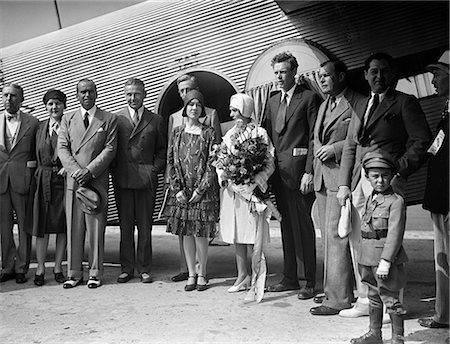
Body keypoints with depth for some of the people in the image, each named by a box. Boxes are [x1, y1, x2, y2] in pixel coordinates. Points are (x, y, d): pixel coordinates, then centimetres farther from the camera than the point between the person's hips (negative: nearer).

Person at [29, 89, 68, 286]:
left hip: (63, 179, -2)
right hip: (43, 180, 2)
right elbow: (37, 155, 12)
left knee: (62, 225, 4)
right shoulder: (40, 127, 11)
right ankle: (40, 269, 12)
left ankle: (58, 268, 15)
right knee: (42, 226, 3)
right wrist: (40, 174, 1)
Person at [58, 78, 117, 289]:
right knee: (73, 228, 4)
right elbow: (62, 148, 6)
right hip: (73, 180, 2)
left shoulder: (109, 119, 8)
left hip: (97, 181, -2)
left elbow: (110, 149, -1)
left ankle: (95, 273, 11)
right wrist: (76, 171, -10)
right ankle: (74, 273, 14)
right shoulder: (67, 119, 15)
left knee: (96, 228, 1)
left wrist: (89, 171, -12)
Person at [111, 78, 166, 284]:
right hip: (122, 180, 0)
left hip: (146, 180, 0)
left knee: (145, 226, 4)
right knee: (125, 226, 6)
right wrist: (115, 172, -2)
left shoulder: (156, 120, 9)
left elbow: (162, 149, 11)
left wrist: (155, 169, -1)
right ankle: (127, 268, 16)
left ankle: (144, 269, 14)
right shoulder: (115, 119, 8)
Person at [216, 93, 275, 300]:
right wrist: (223, 176, -5)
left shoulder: (259, 133, -5)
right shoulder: (229, 134, 12)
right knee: (237, 236, 10)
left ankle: (256, 277, 10)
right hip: (231, 190, 6)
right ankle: (242, 276, 20)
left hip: (252, 190, -6)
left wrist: (254, 182, -20)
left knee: (253, 236, -2)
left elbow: (270, 164, -8)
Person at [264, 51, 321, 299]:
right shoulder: (272, 102, 18)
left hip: (299, 171, -6)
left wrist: (309, 172, -15)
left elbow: (314, 137, -8)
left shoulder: (309, 98, -3)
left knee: (303, 226, -2)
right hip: (278, 172, 7)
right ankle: (290, 278, 22)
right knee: (286, 225, 12)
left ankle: (310, 282, 9)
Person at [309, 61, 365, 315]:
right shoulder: (324, 104, 21)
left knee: (336, 235, -9)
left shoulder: (359, 103, -6)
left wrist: (336, 148, -15)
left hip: (342, 177, -8)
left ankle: (339, 299, -1)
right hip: (322, 178, 9)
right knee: (329, 237, 13)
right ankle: (334, 290, 24)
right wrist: (319, 151, 11)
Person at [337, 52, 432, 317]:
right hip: (358, 180, 6)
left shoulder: (405, 102, 3)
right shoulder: (361, 106, 22)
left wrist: (399, 170, -14)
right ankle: (366, 300, 18)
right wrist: (344, 183, 9)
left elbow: (422, 140, -3)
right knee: (358, 241, 7)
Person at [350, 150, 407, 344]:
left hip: (386, 258, -8)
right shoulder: (370, 199, 10)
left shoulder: (396, 201, -13)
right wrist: (363, 258, 16)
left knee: (391, 300, 2)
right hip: (368, 258, 8)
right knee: (374, 297, 19)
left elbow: (394, 234, -18)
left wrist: (385, 261, -22)